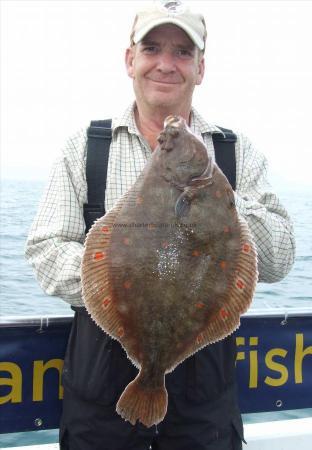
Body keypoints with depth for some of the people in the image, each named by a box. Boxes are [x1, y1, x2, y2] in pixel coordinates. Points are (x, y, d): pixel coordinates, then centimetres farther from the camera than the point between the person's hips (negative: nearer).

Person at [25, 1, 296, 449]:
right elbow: (45, 250, -5)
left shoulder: (238, 151, 3)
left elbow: (278, 263, -5)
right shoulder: (85, 147, 1)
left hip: (206, 372, 1)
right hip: (103, 368, 0)